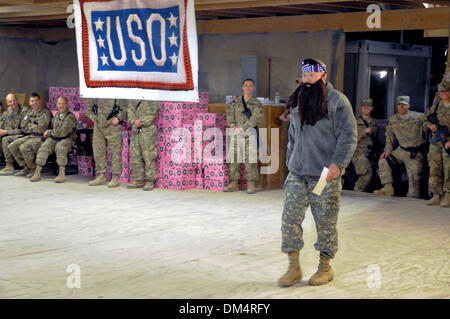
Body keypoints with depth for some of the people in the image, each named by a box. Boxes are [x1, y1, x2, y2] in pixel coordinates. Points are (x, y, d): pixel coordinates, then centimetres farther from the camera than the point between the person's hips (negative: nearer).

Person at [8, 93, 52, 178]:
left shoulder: (46, 113, -10)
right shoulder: (30, 111, 14)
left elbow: (41, 129, -19)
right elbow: (23, 126, 10)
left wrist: (29, 125, -4)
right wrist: (33, 127, -7)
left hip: (40, 137, -8)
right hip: (29, 136, 8)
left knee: (24, 148, -31)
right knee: (12, 147, -6)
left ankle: (34, 169, -10)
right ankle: (25, 168, 4)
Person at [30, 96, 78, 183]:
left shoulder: (70, 117, -8)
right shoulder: (56, 115, 16)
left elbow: (62, 133, -14)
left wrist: (49, 132, -4)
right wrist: (49, 133, 4)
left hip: (66, 139, -5)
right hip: (54, 139, 6)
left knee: (60, 146, -37)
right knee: (44, 146, -23)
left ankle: (62, 174, -34)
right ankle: (37, 173, -25)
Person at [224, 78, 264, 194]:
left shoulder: (256, 103, 4)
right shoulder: (236, 101, 14)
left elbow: (256, 117, -8)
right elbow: (229, 113, 7)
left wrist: (242, 127, -14)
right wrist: (233, 125, -10)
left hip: (250, 132, -3)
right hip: (236, 132, 3)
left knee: (250, 158, -7)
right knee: (234, 157, 2)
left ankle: (251, 184, -2)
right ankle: (234, 183, 9)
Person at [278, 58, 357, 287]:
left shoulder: (337, 101, -6)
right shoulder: (297, 102, 14)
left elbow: (348, 136, -10)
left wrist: (337, 163, -19)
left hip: (325, 176, -5)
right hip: (297, 175, 6)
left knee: (325, 223, 4)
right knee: (290, 219, 1)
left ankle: (325, 268, 19)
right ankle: (294, 267, 12)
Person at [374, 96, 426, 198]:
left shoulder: (418, 117, -9)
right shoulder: (393, 120, 5)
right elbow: (390, 136, 13)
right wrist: (388, 150, 6)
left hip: (415, 153, -5)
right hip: (401, 150, 5)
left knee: (414, 176, -5)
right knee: (383, 161, -2)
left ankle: (413, 197, 10)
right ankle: (388, 187, 1)